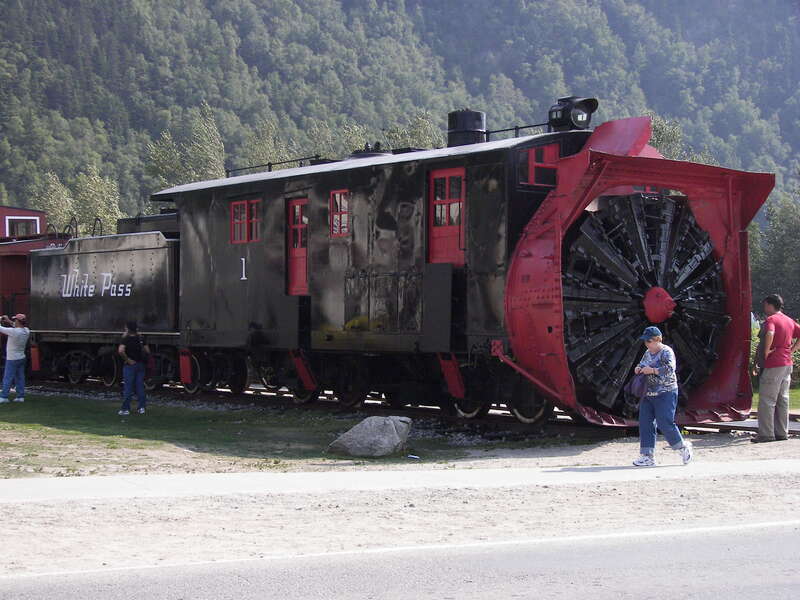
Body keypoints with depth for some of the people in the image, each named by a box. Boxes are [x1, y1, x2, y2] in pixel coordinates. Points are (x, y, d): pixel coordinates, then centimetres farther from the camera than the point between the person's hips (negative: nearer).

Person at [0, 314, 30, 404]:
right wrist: (9, 321, 22)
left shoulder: (14, 331, -25)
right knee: (20, 378, 12)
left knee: (7, 379, -1)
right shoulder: (26, 331, -3)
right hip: (21, 358, 7)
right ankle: (20, 396, 15)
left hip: (12, 359, -7)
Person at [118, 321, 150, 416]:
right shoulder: (140, 339, 4)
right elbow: (148, 351, 6)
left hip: (130, 365, -5)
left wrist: (127, 359, -18)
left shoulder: (126, 339, -12)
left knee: (128, 387, 0)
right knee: (140, 386, 10)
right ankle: (141, 407, 12)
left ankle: (126, 409, 1)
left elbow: (121, 351, -29)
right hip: (140, 365, 5)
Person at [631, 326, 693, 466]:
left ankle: (684, 448, 13)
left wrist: (652, 370, -25)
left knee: (665, 423, -9)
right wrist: (638, 368, 3)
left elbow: (670, 369, -24)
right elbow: (642, 364, 27)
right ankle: (647, 456, 7)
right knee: (645, 424, 3)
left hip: (665, 394, -8)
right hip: (648, 395, 8)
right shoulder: (648, 353, 14)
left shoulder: (666, 352, -11)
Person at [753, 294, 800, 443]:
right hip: (787, 364, 8)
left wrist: (766, 351, -20)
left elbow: (770, 333, -31)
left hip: (773, 365, -8)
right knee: (782, 399, 12)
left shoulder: (771, 319, -12)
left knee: (767, 400, -4)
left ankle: (766, 434, -5)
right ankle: (782, 432, 15)